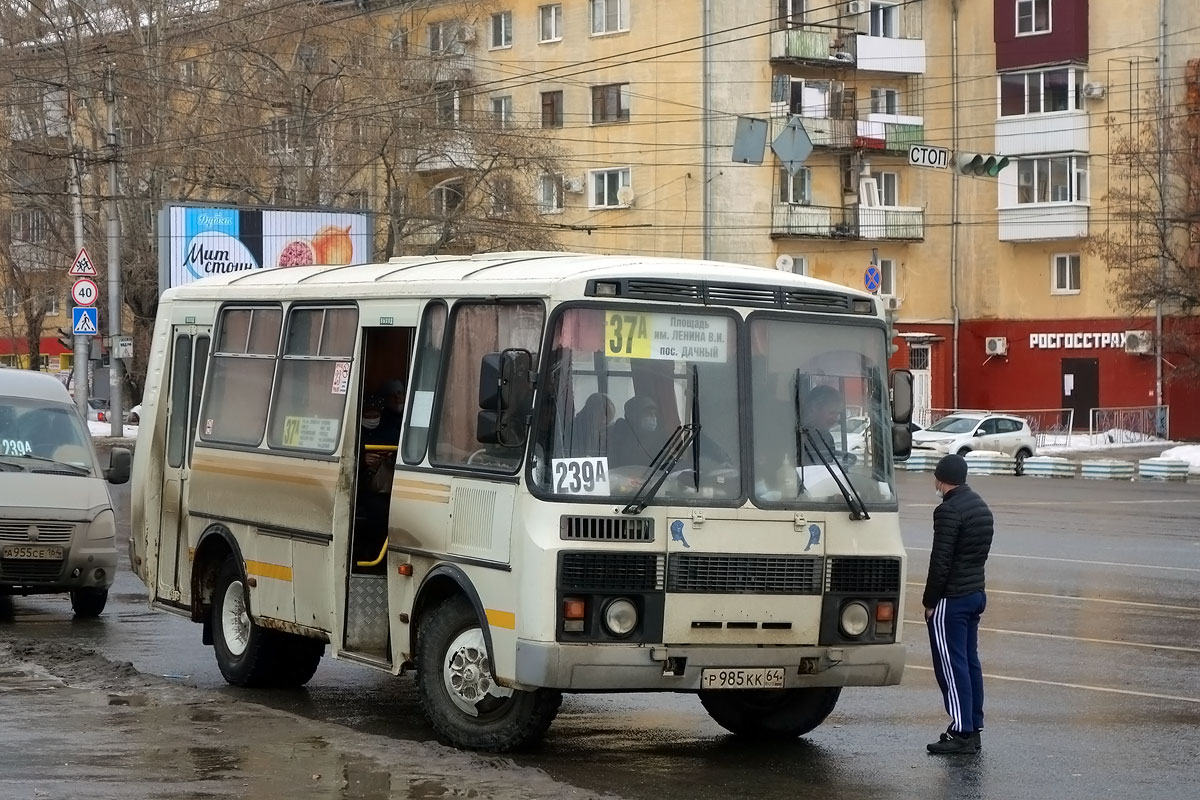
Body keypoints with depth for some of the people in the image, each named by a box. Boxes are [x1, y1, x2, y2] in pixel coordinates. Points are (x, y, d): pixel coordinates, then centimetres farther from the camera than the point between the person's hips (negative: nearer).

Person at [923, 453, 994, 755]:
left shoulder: (949, 511, -16)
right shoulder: (982, 508, 14)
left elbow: (940, 561, -19)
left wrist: (929, 601, -12)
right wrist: (972, 583, 14)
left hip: (951, 599, -9)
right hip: (976, 594, 9)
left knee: (951, 665, -5)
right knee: (970, 662, 13)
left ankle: (961, 732, -6)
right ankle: (974, 729, 16)